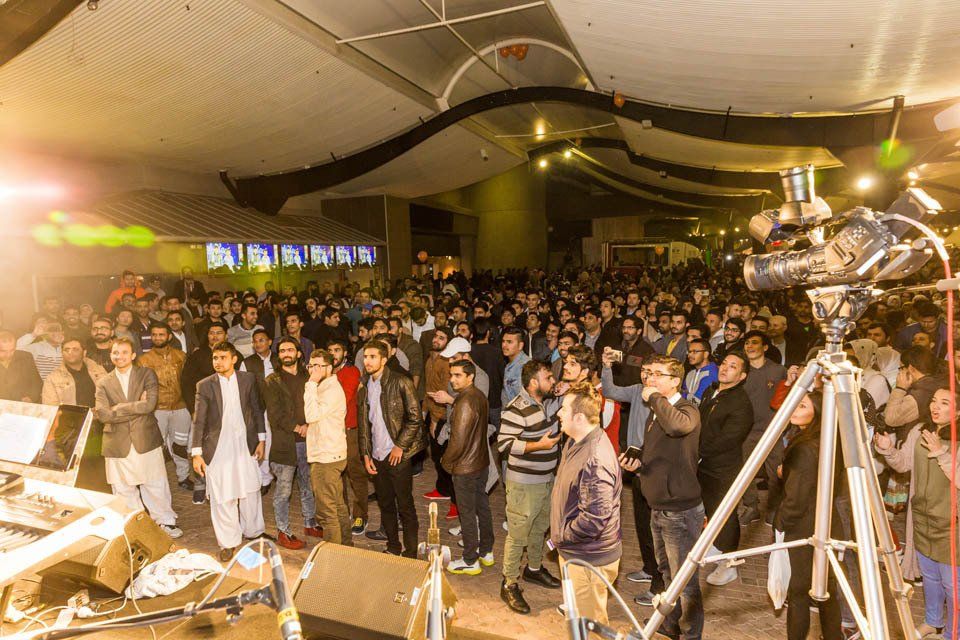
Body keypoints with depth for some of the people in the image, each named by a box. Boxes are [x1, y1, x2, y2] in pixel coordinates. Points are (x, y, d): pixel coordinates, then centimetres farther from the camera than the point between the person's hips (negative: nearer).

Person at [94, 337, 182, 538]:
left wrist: (119, 408, -11)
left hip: (146, 440, -1)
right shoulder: (103, 383, 6)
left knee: (155, 486, 8)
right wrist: (136, 408, -13)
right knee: (124, 491, 11)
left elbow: (150, 404, -13)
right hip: (118, 444, 2)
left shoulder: (147, 374, 1)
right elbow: (103, 415, -8)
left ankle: (165, 521, 22)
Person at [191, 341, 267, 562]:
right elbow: (199, 421, -2)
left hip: (246, 446, 1)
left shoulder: (248, 379, 0)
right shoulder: (205, 385, -4)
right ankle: (228, 542, 23)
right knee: (222, 498, 6)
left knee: (250, 492, 14)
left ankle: (253, 531, 34)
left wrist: (261, 440, 4)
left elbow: (257, 410, 6)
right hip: (218, 449, -1)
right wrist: (196, 453, -5)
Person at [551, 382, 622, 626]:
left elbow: (595, 518, -32)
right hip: (574, 551, 9)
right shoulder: (576, 441, 1)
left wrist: (560, 535, -17)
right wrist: (560, 534, 11)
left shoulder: (595, 460, -32)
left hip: (588, 559, -9)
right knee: (578, 617, 28)